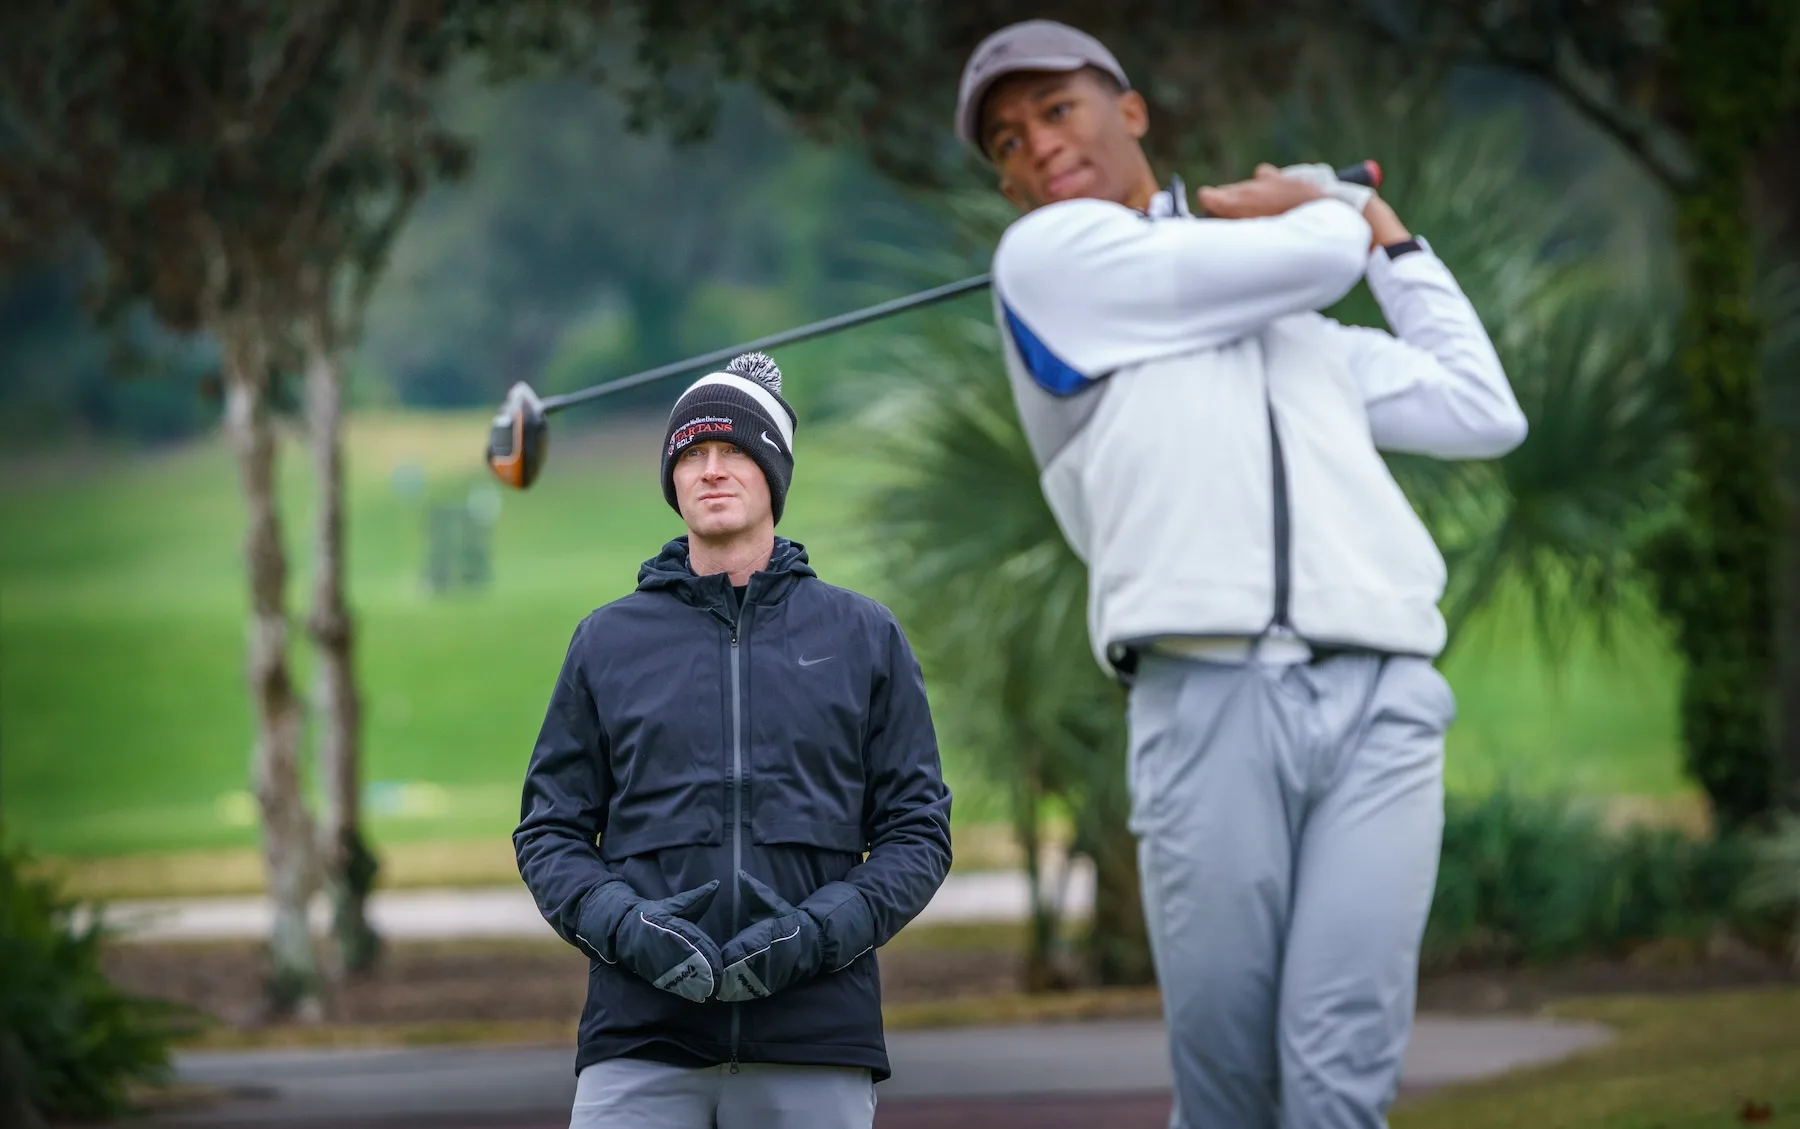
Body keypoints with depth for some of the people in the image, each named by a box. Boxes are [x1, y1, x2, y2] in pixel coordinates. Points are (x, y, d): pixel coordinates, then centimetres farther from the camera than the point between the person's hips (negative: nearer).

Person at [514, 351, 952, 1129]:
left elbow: (917, 831, 8)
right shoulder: (607, 642, 12)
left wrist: (818, 932, -10)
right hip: (640, 1042, 0)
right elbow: (550, 831, 11)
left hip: (815, 1041, 0)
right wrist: (625, 926, -9)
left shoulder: (865, 637, 10)